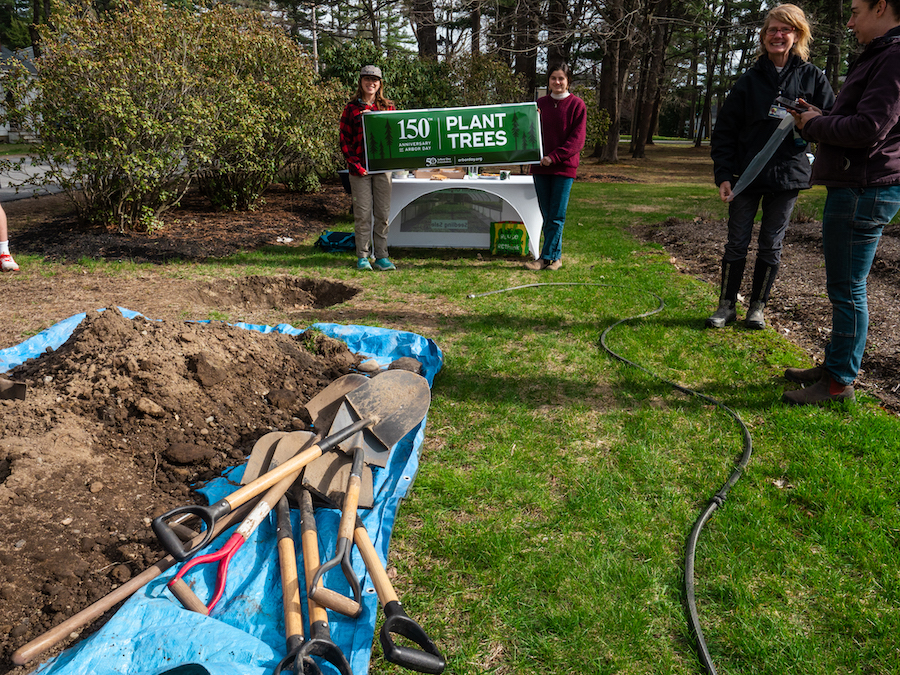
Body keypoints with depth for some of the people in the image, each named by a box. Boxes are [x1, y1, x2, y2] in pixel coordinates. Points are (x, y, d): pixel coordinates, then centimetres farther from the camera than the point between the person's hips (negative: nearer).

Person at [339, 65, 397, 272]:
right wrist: (355, 163, -8)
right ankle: (362, 257, 7)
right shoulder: (351, 108, 6)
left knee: (382, 213, 2)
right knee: (362, 214, -2)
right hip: (359, 169, -2)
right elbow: (344, 140, 3)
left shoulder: (388, 107, 13)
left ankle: (381, 256, 10)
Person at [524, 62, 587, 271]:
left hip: (564, 166, -4)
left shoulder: (577, 105, -1)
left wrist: (553, 157, -16)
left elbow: (577, 139, -7)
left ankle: (547, 257, 0)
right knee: (547, 214, 6)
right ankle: (556, 256, 15)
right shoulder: (541, 103, 12)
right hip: (540, 167, 4)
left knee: (556, 216, -4)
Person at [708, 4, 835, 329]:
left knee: (771, 245, 8)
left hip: (788, 175, 0)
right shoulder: (749, 80, 3)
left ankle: (757, 307, 20)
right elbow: (724, 130, 0)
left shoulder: (811, 77, 4)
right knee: (737, 243, 3)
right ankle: (727, 305, 14)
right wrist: (723, 174, -10)